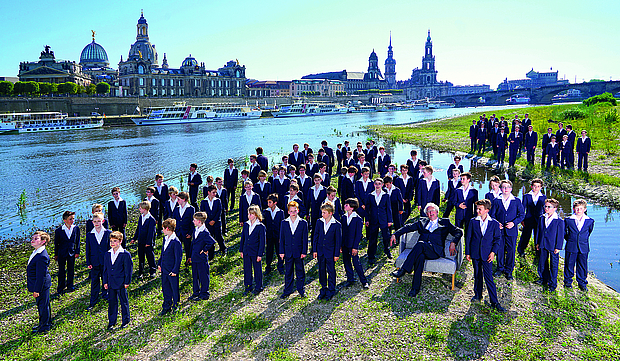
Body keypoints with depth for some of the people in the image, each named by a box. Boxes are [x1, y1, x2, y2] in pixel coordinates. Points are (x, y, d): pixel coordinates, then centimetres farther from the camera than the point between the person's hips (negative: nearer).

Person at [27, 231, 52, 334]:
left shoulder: (42, 257, -28)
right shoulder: (36, 252, 5)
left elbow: (41, 275, -25)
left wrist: (37, 290, -20)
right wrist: (36, 288, 20)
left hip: (42, 285, -10)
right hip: (40, 285, 10)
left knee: (43, 305, 6)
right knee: (41, 304, 23)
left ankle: (45, 327, 22)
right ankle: (43, 323, 40)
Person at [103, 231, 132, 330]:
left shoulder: (125, 254, -8)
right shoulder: (107, 254, 7)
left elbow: (129, 269, -7)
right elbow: (105, 269, 13)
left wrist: (127, 282, -9)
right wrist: (105, 282, 9)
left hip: (121, 283, -4)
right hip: (110, 283, 4)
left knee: (124, 302, 6)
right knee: (111, 302, 10)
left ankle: (126, 321, 20)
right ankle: (111, 322, 21)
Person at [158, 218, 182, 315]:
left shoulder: (176, 242, -20)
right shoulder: (165, 239, 7)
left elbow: (178, 258, -18)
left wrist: (175, 271, -17)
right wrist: (159, 264, 17)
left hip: (172, 271, -8)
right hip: (164, 270, 8)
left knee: (174, 289, 7)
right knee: (165, 289, 16)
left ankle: (175, 306, 23)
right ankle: (166, 307, 28)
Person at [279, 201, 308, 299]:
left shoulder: (303, 223, -2)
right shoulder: (284, 223, 2)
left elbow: (305, 239, -1)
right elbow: (282, 238, 5)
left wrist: (304, 252, -5)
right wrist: (281, 252, 1)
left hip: (299, 252, -1)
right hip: (288, 252, 1)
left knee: (300, 271, 8)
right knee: (288, 272, 10)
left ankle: (301, 290, 22)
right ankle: (287, 291, 21)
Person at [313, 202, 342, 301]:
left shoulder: (337, 225, -12)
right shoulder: (319, 222, -2)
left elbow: (338, 240, -7)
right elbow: (315, 236, 4)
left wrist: (337, 254, -7)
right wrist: (314, 250, 2)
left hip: (330, 252, -3)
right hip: (320, 251, 4)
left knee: (331, 271, 7)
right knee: (321, 270, 12)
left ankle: (331, 291, 21)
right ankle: (323, 289, 27)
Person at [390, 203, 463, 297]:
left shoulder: (445, 222, 20)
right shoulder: (422, 221, 28)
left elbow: (458, 231, 11)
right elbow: (409, 227, 18)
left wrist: (453, 243, -8)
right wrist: (395, 234, 5)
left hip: (436, 251, -2)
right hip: (422, 249, 2)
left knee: (420, 244, -34)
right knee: (420, 257, -35)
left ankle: (403, 270, -39)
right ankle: (415, 288, -34)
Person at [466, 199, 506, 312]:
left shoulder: (494, 223, 0)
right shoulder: (473, 222, 3)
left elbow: (497, 239, 4)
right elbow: (468, 238, 6)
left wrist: (493, 252, -7)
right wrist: (467, 252, 4)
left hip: (487, 254, -2)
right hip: (475, 253, 2)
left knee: (489, 277, -6)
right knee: (477, 275, 13)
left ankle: (494, 301, 0)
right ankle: (477, 295, 31)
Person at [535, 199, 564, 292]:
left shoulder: (559, 221, -11)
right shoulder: (542, 218, 4)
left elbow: (560, 235, -8)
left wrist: (558, 247, -9)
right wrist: (537, 243, 12)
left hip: (553, 246, -5)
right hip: (543, 245, 5)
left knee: (553, 265, 4)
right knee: (542, 262, 15)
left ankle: (553, 284, 14)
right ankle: (543, 279, 34)